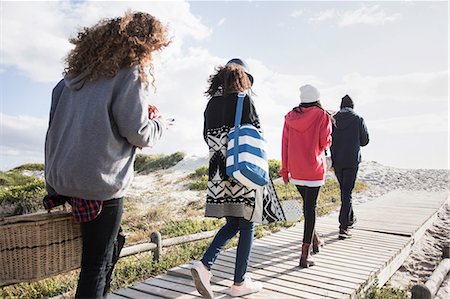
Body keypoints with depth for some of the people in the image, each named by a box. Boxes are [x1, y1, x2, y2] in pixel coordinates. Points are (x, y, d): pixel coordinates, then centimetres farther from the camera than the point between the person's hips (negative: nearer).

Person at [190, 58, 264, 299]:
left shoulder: (212, 102, 11)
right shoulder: (244, 99, -5)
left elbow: (207, 135, 13)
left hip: (219, 171, 6)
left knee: (232, 224, 17)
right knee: (246, 225, 7)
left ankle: (204, 265, 0)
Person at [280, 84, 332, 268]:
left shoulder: (290, 116, 4)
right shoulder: (322, 116, -7)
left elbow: (285, 144, 4)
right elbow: (325, 143, -10)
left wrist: (285, 170, 10)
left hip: (295, 168, 4)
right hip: (314, 169, -4)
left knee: (307, 203, 21)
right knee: (310, 207, 0)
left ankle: (315, 241, 38)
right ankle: (305, 254, -2)